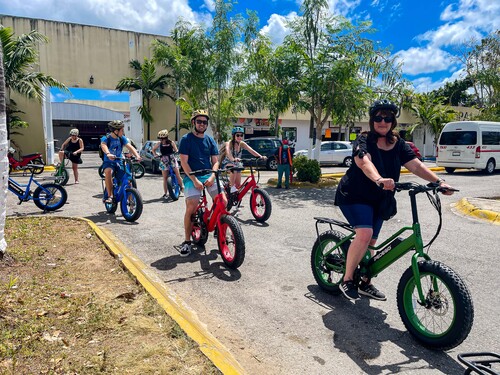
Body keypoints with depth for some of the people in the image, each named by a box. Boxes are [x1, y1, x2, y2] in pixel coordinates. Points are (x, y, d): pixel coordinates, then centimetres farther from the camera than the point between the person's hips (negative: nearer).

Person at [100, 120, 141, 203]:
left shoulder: (122, 138, 1)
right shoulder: (106, 138, -10)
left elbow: (130, 147, -11)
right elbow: (103, 146, -31)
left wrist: (137, 155, -30)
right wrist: (108, 154, -53)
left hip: (119, 162, 3)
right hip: (108, 162, -3)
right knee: (108, 172, -35)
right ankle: (110, 196, -27)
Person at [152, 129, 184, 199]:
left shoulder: (171, 143, -1)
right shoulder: (159, 144, 3)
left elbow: (176, 150, 7)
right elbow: (153, 149, 18)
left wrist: (176, 152, -15)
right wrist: (155, 155, 2)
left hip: (172, 159, -1)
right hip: (164, 161, 1)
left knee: (177, 174, -10)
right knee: (165, 177, 0)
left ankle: (182, 187, 9)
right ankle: (165, 193, 7)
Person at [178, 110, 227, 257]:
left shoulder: (210, 140, 13)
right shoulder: (186, 139, 1)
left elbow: (215, 161, 11)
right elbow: (184, 162, -5)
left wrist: (212, 177, -8)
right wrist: (195, 180, -15)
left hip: (209, 176, 4)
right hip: (192, 177, -3)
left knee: (223, 202, -15)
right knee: (191, 208, -18)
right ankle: (187, 241, -1)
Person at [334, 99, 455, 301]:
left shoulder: (399, 144, 2)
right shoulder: (364, 139, -14)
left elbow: (416, 165, -9)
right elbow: (364, 162, -34)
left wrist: (439, 181, -24)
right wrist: (379, 180, -53)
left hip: (377, 200, 6)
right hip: (354, 196, -6)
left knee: (371, 242, 11)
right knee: (364, 235, -23)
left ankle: (365, 284, 28)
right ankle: (347, 280, -7)